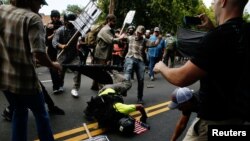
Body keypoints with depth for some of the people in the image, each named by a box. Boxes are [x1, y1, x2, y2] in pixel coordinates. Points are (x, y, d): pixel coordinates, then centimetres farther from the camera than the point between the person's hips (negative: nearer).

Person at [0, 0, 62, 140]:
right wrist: (53, 65, -8)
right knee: (41, 114, 16)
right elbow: (39, 54, -26)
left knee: (19, 111, 26)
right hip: (25, 80, -6)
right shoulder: (33, 18, -16)